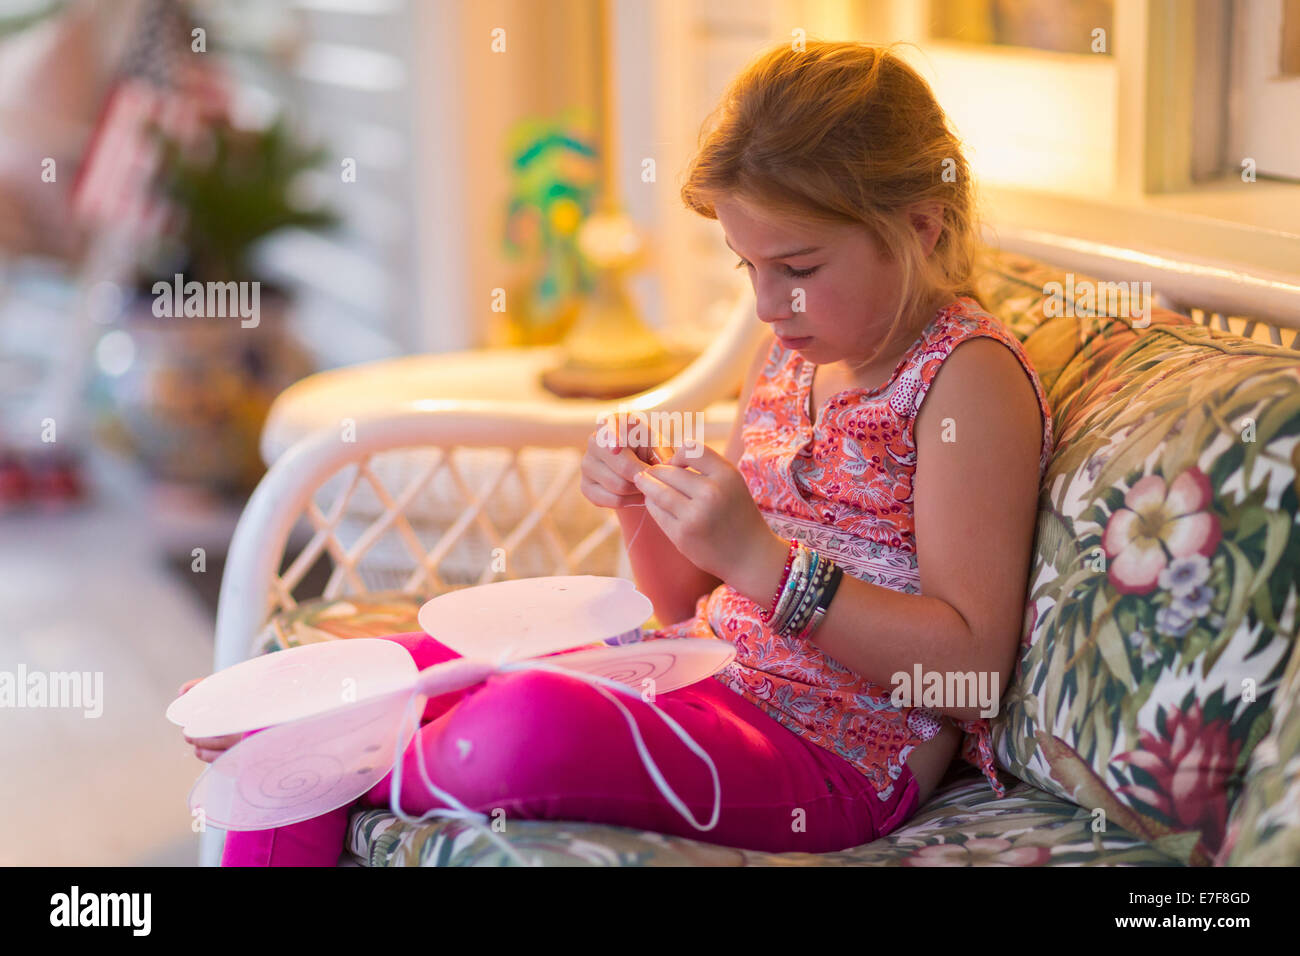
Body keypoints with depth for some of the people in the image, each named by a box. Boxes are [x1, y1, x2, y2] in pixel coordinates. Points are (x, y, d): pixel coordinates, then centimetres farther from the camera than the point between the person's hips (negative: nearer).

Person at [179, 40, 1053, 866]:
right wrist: (644, 505, -3)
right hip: (702, 675, 8)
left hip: (840, 751, -8)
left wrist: (759, 558, -25)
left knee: (524, 726, -34)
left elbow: (973, 670, -19)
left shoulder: (969, 375, -12)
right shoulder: (789, 355, 13)